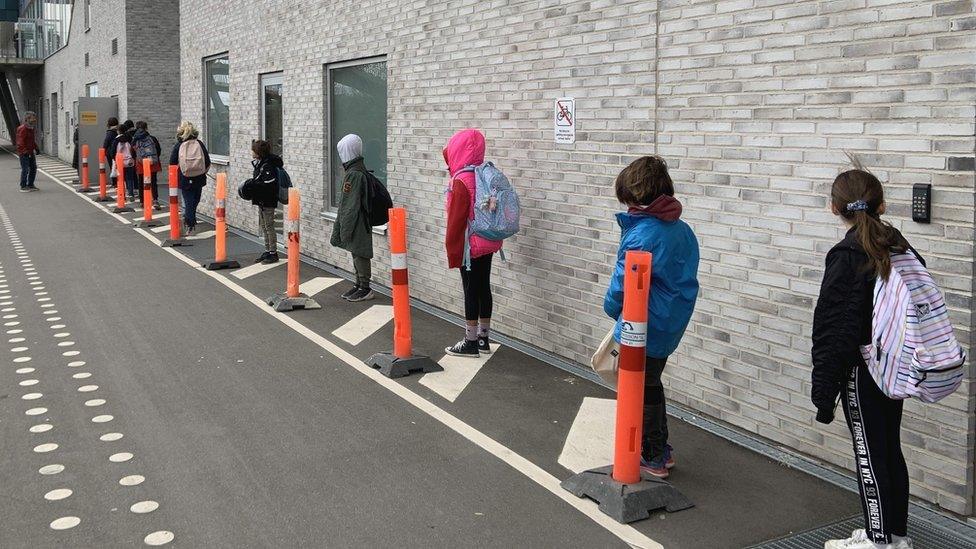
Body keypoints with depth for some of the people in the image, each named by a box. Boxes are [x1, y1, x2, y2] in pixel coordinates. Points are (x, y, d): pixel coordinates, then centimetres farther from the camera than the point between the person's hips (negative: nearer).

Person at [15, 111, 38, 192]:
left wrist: (35, 148, 14)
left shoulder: (31, 129, 14)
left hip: (31, 153, 10)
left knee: (33, 168, 13)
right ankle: (23, 186, -4)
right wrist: (25, 151, -25)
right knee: (25, 169, -10)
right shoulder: (22, 129, -15)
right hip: (24, 153, -10)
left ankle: (30, 185, 24)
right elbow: (20, 142, -21)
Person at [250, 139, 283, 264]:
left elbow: (269, 185, -26)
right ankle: (267, 251, 24)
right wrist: (252, 183, 4)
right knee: (263, 226, 15)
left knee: (269, 226, -2)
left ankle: (273, 253, 6)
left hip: (268, 201, -10)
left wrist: (252, 184, -22)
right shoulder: (260, 163, 9)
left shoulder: (267, 166, -21)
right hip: (261, 200, 10)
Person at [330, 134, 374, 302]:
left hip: (357, 224, -10)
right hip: (355, 223, 10)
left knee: (359, 254, -2)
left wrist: (346, 229, -19)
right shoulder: (353, 170, 10)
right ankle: (359, 285, 24)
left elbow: (352, 205, -21)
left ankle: (365, 289, 6)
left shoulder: (355, 174, -20)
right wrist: (344, 227, 20)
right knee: (356, 254, 15)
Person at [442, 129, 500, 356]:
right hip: (488, 243, 8)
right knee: (484, 288, 13)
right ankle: (483, 338, 22)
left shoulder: (462, 181, -18)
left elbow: (456, 220, -15)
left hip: (470, 245, -8)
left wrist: (452, 251, -8)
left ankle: (471, 343, 8)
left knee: (471, 291, 0)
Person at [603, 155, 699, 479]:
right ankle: (660, 450, 35)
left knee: (642, 391, 8)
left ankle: (653, 458, 19)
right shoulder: (682, 230, 4)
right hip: (671, 325, 9)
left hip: (644, 327, -9)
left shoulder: (643, 234, -23)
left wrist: (612, 308, 0)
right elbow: (683, 278, 10)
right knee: (652, 385, 23)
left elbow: (623, 283, -20)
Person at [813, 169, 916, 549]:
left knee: (869, 456, 3)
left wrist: (824, 390, -13)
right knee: (891, 449, 17)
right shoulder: (902, 248, 5)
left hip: (862, 372, -7)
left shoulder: (847, 256, -17)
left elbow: (834, 330, -17)